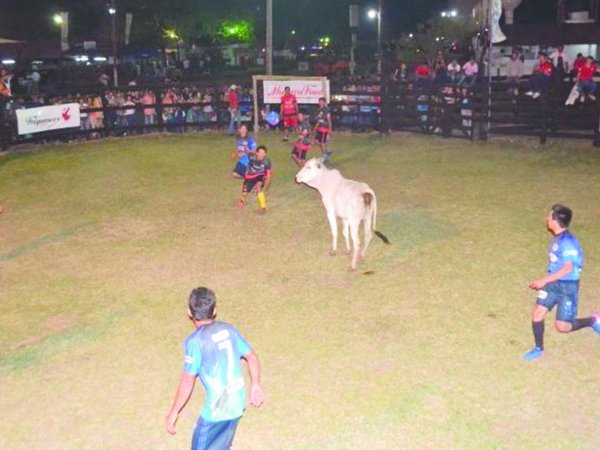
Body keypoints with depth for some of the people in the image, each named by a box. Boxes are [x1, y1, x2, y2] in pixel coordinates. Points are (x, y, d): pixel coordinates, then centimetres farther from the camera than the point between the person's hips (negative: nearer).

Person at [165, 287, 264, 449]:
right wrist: (255, 385, 19)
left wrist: (173, 413, -6)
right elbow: (252, 357, 7)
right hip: (238, 403, 7)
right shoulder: (229, 329, 2)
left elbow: (188, 381, -16)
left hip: (217, 408, -7)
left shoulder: (195, 340, -17)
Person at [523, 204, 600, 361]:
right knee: (537, 313, 0)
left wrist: (544, 280, -29)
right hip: (553, 283, 8)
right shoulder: (557, 238, 5)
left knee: (562, 326, -4)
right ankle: (538, 349, 17)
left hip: (568, 286, -8)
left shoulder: (568, 242, -24)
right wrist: (546, 281, 22)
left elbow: (568, 268, -29)